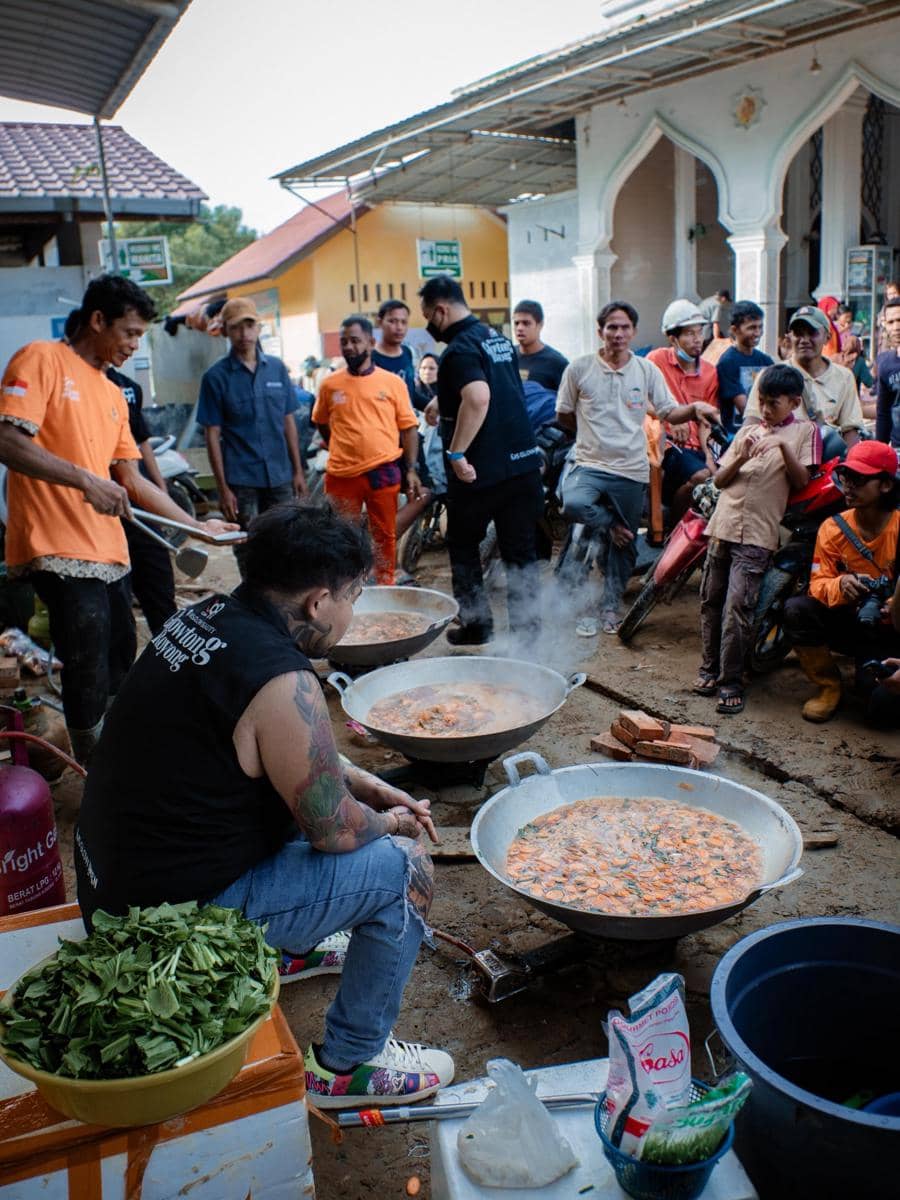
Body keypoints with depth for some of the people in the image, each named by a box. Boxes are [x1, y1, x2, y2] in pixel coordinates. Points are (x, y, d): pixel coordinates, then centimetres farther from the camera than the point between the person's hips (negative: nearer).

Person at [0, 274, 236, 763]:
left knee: (119, 669, 12)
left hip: (108, 550, 8)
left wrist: (197, 525, 15)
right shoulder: (41, 360, -3)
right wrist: (85, 479, -25)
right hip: (60, 552, -8)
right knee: (89, 678, -6)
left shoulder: (113, 394, 19)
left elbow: (132, 480, 19)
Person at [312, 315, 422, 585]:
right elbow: (321, 423, 18)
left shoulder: (393, 382, -1)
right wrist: (341, 449, 12)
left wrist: (411, 469, -3)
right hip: (341, 474, 1)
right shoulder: (329, 385, 2)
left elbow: (409, 428, 2)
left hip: (383, 472, -1)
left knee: (385, 536, 10)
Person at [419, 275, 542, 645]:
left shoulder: (460, 348, -15)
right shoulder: (497, 338, 13)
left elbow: (478, 397, -32)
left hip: (480, 469, -7)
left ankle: (475, 625, 16)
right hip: (522, 460, 8)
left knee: (463, 546, 12)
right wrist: (444, 401, 36)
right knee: (520, 549, 11)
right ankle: (525, 626, 14)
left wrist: (456, 452, -28)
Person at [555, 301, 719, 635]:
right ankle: (611, 527, -2)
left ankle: (610, 606, 27)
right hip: (590, 466, -1)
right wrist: (591, 434, 9)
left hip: (631, 471, 2)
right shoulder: (579, 368, 0)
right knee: (573, 504, -34)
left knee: (624, 546, 8)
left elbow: (669, 413, 5)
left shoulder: (647, 370, 5)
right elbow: (563, 415, 10)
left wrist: (694, 409, -13)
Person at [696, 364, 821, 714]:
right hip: (723, 524, 5)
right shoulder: (747, 431, 17)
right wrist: (740, 458, -6)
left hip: (758, 533, -4)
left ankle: (731, 682, -4)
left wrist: (784, 446, -13)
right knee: (710, 601, 8)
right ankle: (710, 668, 21)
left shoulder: (804, 431, 8)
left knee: (737, 607, -12)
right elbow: (719, 480, 12)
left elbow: (802, 481, -2)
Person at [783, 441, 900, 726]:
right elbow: (819, 582, -9)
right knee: (796, 610, -26)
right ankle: (828, 686, -3)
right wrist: (840, 585, -32)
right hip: (849, 623, 3)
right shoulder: (833, 528, -5)